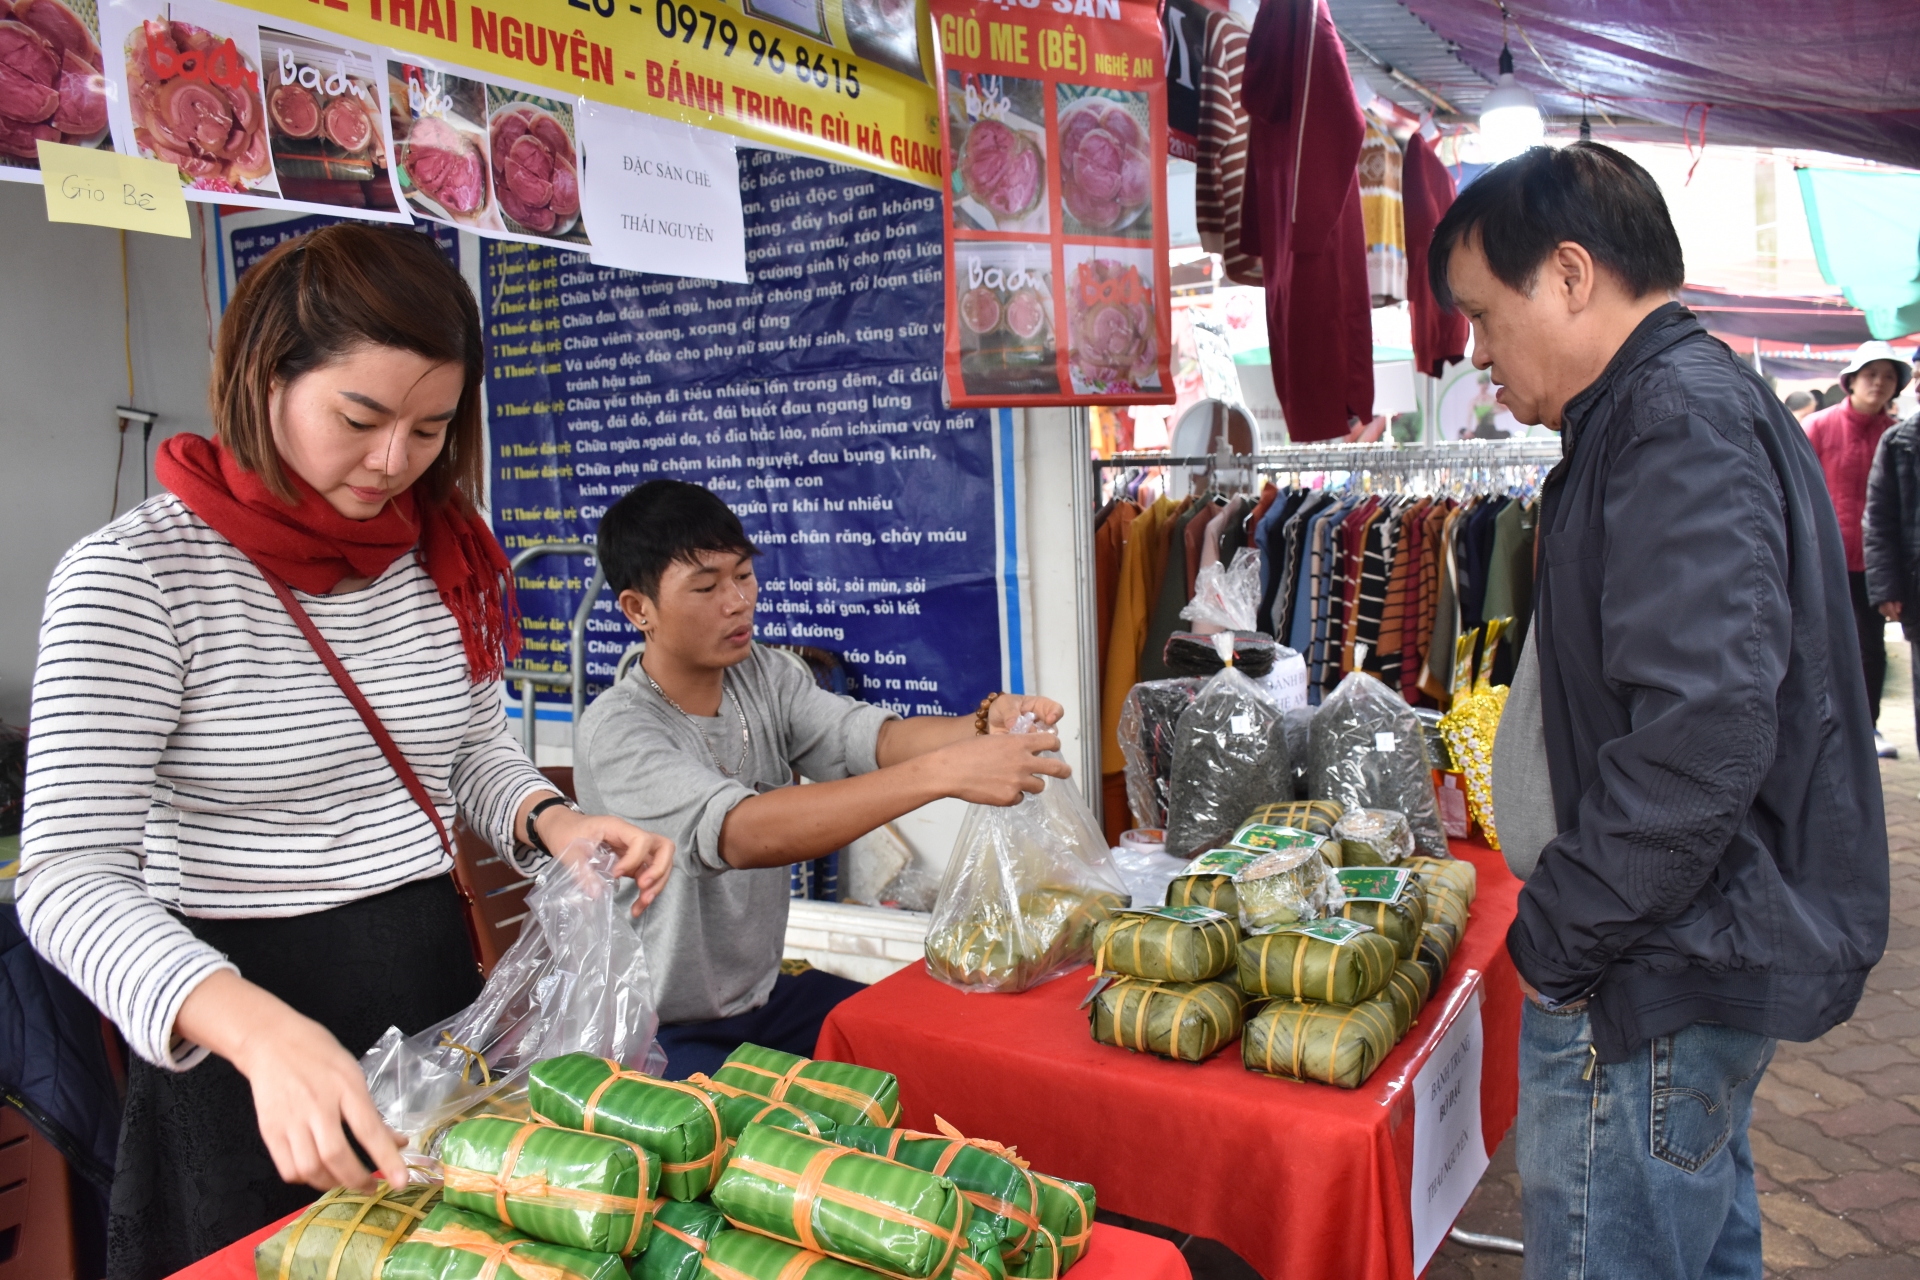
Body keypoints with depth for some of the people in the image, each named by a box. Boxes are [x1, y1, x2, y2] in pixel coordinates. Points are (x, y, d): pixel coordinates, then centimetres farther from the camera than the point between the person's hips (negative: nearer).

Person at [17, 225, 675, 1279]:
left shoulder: (443, 556, 1)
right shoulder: (134, 575, -16)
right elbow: (68, 879, -20)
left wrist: (550, 824, -10)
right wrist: (263, 1033, -37)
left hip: (439, 994, 6)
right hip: (237, 1044, -5)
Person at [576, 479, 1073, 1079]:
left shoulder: (765, 675, 1)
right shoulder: (618, 731, -22)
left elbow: (875, 737, -14)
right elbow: (742, 834, -38)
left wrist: (986, 726, -36)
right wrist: (941, 772, -46)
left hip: (765, 995, 7)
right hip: (666, 1034, -7)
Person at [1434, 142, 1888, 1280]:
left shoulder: (1682, 419, -19)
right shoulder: (1700, 400, 16)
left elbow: (1704, 730, -31)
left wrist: (1558, 938, -20)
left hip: (1655, 984, -11)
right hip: (1708, 963, 11)